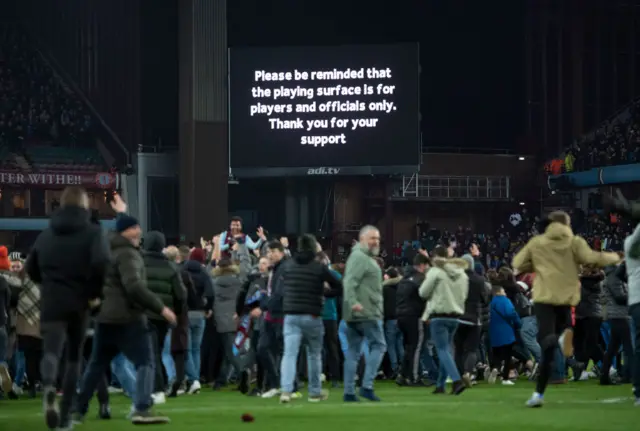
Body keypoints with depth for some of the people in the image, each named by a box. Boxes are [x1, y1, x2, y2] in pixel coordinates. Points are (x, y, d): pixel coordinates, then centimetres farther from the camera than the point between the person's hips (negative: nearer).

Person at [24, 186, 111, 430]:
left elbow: (31, 268, 17)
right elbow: (101, 264, -19)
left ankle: (48, 387, -44)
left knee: (51, 352, -9)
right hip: (78, 303, -1)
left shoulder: (46, 234, 11)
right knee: (74, 357, 13)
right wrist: (95, 292, -5)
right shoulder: (92, 233, -3)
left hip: (51, 303, 1)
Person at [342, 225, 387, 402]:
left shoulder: (365, 257, 22)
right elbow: (350, 282, -23)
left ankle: (349, 392, 6)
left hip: (354, 314, 10)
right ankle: (367, 386, -11)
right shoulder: (359, 257, -11)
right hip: (366, 312, -10)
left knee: (353, 351, 7)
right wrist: (353, 302, -34)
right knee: (378, 346, -5)